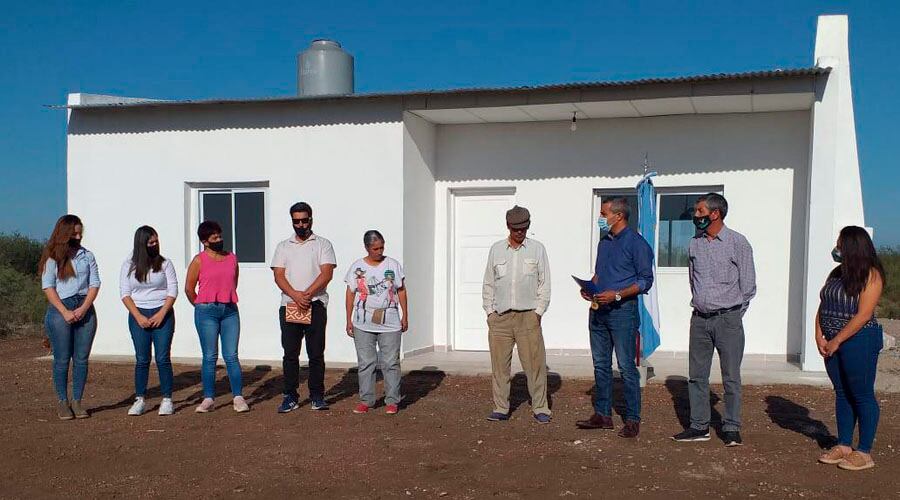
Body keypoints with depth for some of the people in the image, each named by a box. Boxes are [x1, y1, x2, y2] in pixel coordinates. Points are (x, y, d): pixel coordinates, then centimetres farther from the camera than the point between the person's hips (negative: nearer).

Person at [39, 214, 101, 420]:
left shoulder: (87, 255, 11)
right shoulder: (52, 257, 3)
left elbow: (95, 284, 6)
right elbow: (48, 287, -3)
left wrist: (83, 308, -7)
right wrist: (65, 312, -12)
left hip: (85, 310, 3)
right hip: (60, 310, -3)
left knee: (81, 359, 3)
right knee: (62, 359, 0)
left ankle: (77, 402, 10)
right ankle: (62, 403, 9)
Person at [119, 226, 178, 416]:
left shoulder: (164, 263, 3)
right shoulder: (128, 265, 5)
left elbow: (173, 291, 0)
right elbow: (125, 294, 2)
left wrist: (161, 314, -11)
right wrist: (139, 317, -9)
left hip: (162, 314, -1)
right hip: (138, 316, 1)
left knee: (163, 358, -3)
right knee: (141, 359, 2)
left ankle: (167, 400, 3)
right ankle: (139, 400, 10)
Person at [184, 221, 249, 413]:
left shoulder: (232, 258, 10)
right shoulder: (199, 260, -1)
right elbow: (189, 288, 3)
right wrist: (202, 307, 10)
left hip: (230, 311, 3)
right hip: (206, 312, -2)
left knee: (231, 356, 0)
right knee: (210, 357, 2)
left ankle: (238, 397, 3)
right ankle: (208, 398, 9)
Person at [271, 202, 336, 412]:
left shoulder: (323, 244, 7)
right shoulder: (283, 246, 15)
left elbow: (326, 274, -5)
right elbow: (279, 276, 3)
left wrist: (306, 295, -17)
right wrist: (295, 296, -14)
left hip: (316, 306, -2)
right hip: (288, 306, 2)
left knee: (316, 353, 1)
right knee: (290, 353, 3)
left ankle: (317, 396, 9)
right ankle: (291, 397, 10)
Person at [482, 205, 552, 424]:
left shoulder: (537, 248, 6)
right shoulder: (496, 249, 11)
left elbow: (544, 283, 6)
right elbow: (488, 284, 14)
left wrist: (538, 311, -2)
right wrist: (490, 311, 6)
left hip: (528, 316, -2)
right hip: (500, 318, 2)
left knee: (535, 363, -2)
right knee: (499, 364, 3)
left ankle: (540, 408, 8)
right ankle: (501, 408, 13)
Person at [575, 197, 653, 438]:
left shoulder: (636, 243, -9)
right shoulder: (604, 242, 15)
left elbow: (646, 280, -11)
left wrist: (617, 295, -19)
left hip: (622, 310, -8)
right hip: (598, 310, 8)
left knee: (626, 367, -3)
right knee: (601, 365, 12)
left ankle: (633, 420, 5)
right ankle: (602, 414, 21)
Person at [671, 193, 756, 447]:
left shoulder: (737, 242, -6)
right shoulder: (694, 244, 8)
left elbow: (748, 286, -2)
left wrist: (732, 315, 1)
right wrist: (701, 305, 12)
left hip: (728, 319, -5)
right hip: (699, 319, 5)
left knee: (731, 377, 2)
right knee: (696, 375, 8)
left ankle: (732, 428, 13)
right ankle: (699, 426, 17)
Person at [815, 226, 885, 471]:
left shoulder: (870, 275, -11)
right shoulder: (837, 273, 12)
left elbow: (863, 315, -17)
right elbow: (823, 307, 12)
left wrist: (836, 341, -15)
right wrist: (819, 336, -1)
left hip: (858, 341, -8)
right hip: (833, 342, 8)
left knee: (862, 395, 1)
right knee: (842, 394, 13)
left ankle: (864, 453, 8)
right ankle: (843, 446, 22)